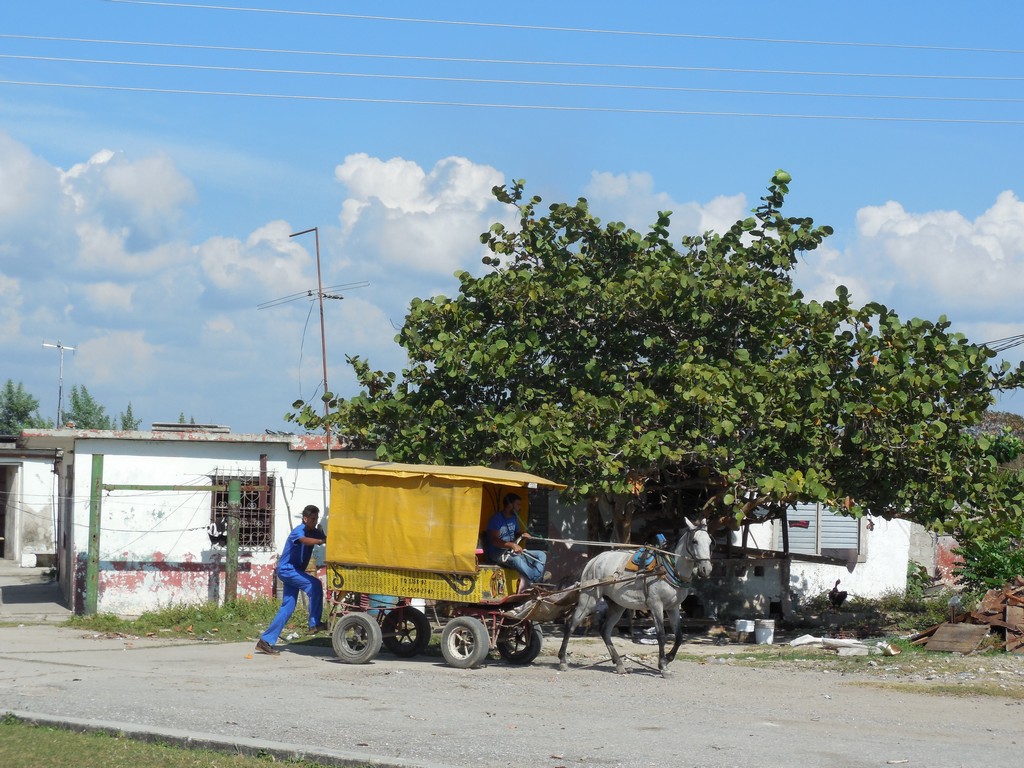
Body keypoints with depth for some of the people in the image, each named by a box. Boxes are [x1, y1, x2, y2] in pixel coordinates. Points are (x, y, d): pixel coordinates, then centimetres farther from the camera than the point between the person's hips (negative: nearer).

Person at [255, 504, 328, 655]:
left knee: (288, 607, 4)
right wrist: (323, 540, -52)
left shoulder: (314, 532, 8)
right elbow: (304, 540, -41)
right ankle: (314, 623, -20)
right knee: (314, 585, -24)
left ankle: (266, 641, 6)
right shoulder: (299, 530, -18)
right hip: (286, 569, -9)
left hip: (295, 571, 9)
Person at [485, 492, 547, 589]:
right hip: (497, 554, -9)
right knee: (517, 559, -41)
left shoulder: (513, 518, 15)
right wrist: (512, 545, -34)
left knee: (541, 555, -8)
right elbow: (494, 540, -21)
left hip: (512, 551, 9)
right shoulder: (496, 519, -11)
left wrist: (522, 535, 3)